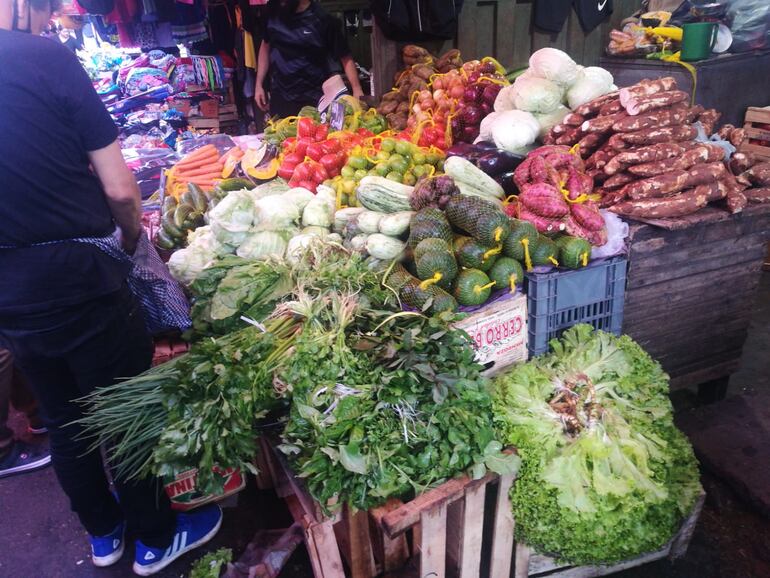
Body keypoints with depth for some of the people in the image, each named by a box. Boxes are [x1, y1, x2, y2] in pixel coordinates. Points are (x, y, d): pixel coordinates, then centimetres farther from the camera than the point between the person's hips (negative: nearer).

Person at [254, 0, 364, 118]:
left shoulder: (323, 20, -10)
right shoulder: (273, 14, 3)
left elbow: (346, 58, -9)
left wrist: (357, 89, -22)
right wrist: (258, 85, 13)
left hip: (315, 101, -4)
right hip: (279, 99, 4)